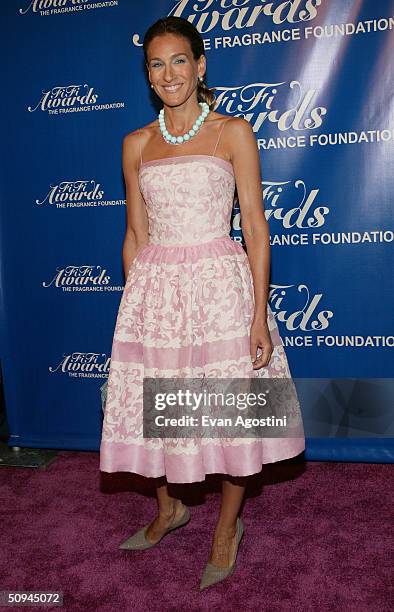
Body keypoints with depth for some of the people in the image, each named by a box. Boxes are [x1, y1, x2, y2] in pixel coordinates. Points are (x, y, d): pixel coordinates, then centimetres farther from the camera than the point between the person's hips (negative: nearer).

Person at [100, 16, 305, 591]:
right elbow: (135, 233, 11)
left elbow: (255, 225, -4)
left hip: (221, 285, -3)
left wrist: (260, 314, -10)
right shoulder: (137, 144, 10)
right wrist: (132, 303, 9)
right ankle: (168, 509, 40)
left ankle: (228, 525, 31)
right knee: (155, 407, 12)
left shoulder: (233, 131, 1)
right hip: (155, 289, 3)